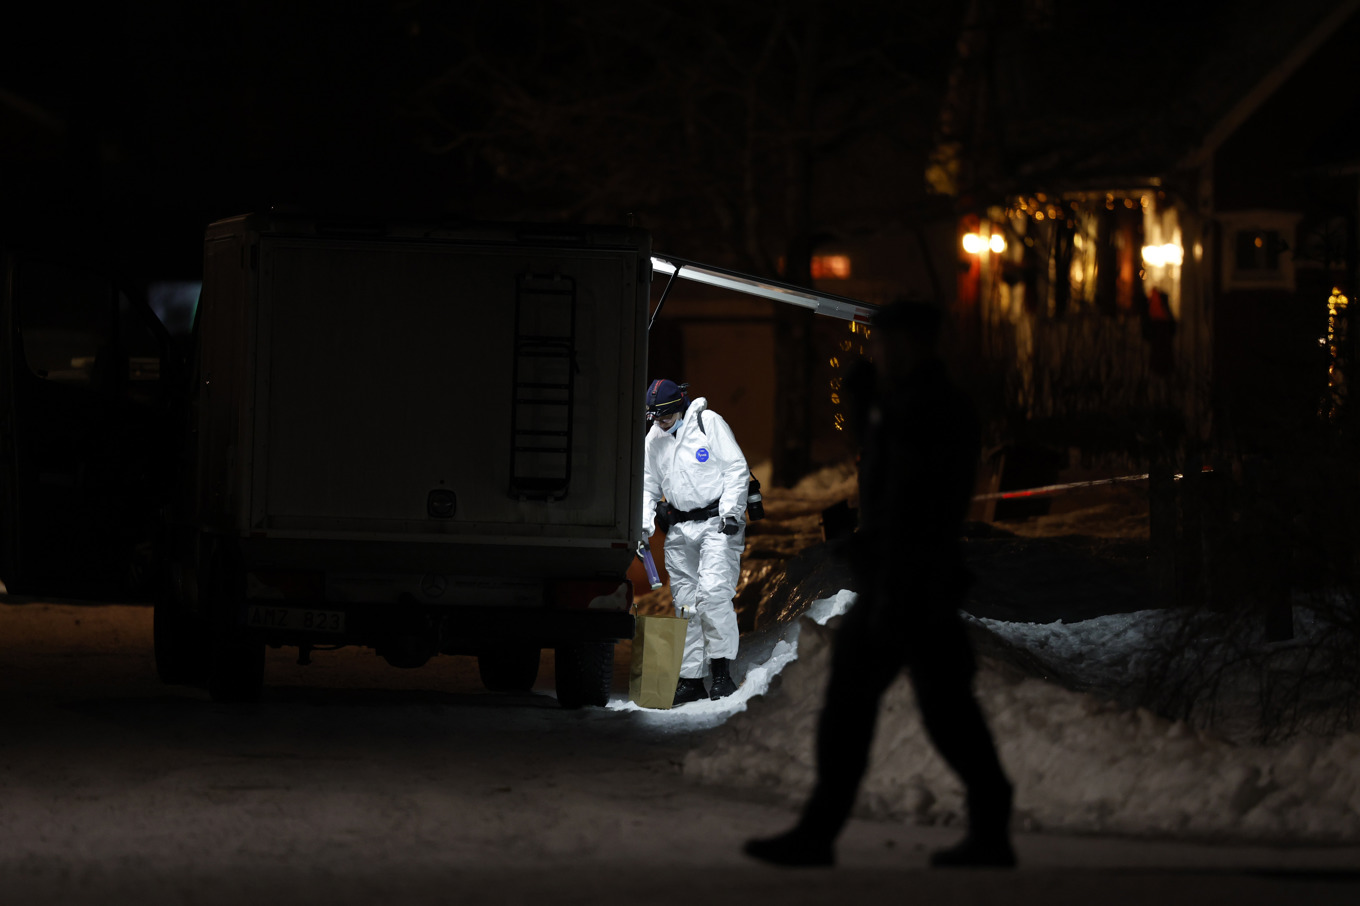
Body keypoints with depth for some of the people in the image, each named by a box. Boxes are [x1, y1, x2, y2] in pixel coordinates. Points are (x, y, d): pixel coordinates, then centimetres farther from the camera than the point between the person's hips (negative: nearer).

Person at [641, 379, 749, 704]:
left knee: (712, 592, -20)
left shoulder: (708, 422, -5)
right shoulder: (653, 440, 10)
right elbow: (648, 486, 16)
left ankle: (722, 671, -15)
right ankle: (692, 679, 6)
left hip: (716, 523, -5)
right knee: (686, 602, 3)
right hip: (679, 529, 5)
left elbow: (735, 467, -4)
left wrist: (731, 510, -12)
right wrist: (643, 526, 2)